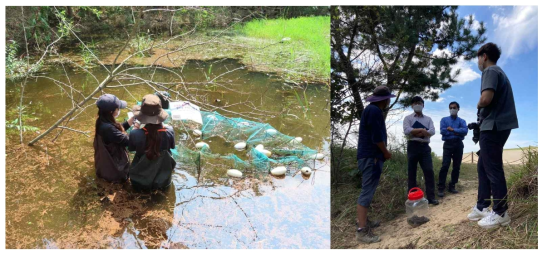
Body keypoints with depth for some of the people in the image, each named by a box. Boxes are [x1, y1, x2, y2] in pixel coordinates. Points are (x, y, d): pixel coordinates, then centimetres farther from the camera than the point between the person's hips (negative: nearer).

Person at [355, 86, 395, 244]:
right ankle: (362, 231, -12)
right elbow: (377, 137, -19)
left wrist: (383, 152, 14)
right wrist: (386, 153, -5)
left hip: (370, 156, 11)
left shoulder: (372, 109, 17)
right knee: (367, 192, -12)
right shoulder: (374, 110, -15)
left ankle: (362, 221, 27)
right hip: (371, 157, -11)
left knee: (368, 190, 17)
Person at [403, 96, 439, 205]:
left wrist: (416, 132, -12)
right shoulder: (408, 118, 6)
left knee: (429, 171, -6)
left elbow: (432, 131, -3)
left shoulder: (428, 119, 14)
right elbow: (407, 131, -12)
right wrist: (422, 130, -9)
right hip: (413, 146, -2)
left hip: (425, 147, 2)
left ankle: (431, 197, -2)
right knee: (412, 172, 2)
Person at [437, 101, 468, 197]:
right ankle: (441, 188, -12)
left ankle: (452, 186, 11)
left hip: (458, 145, 2)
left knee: (456, 167, 3)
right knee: (445, 166, -12)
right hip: (448, 144, -2)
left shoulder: (462, 121, 12)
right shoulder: (444, 120, 11)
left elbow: (465, 131, -8)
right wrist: (457, 132, -6)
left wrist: (452, 129, -11)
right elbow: (443, 131, -6)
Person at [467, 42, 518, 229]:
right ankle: (482, 207, 19)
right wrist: (483, 109, 9)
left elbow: (486, 98, -24)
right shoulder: (499, 72, 21)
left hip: (493, 127, -10)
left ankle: (501, 213, 1)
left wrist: (478, 105, -4)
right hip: (496, 126, 10)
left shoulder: (490, 71, -10)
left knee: (493, 169, -5)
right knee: (483, 167, 14)